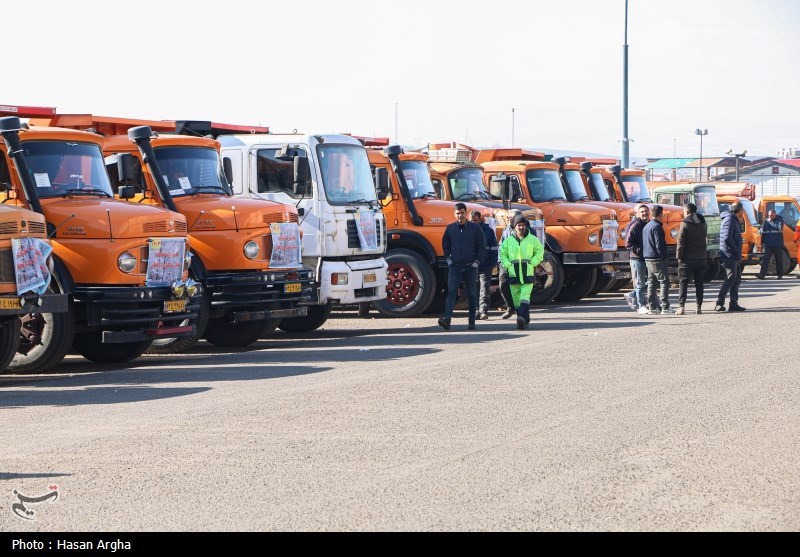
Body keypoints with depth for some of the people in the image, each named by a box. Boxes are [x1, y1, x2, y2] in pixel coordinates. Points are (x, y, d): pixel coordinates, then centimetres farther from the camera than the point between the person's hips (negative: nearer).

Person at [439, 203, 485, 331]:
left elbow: (481, 247, 4)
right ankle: (447, 318, -26)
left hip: (470, 266, 0)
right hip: (454, 266, 0)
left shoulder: (475, 228, 0)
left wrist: (477, 261, -3)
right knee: (451, 291, -14)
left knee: (472, 294, 7)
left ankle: (472, 322, 14)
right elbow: (445, 246, 14)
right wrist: (449, 259, 4)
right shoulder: (450, 228, 5)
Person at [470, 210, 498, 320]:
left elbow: (494, 248, 4)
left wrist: (493, 263, -4)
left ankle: (484, 311, -9)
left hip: (485, 265, -3)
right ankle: (477, 311, 14)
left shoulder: (488, 230, 3)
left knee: (485, 288, -7)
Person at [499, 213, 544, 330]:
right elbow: (502, 254, 13)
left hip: (528, 275, -2)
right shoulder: (508, 241, 5)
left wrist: (532, 262, -4)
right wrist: (508, 265, -2)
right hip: (513, 275, 2)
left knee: (525, 297, -16)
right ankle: (525, 321, 15)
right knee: (516, 299, 4)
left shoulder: (533, 239, 2)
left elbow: (539, 252, 10)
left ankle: (523, 317, -29)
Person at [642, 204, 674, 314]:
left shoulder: (646, 227, 14)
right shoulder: (656, 227, -15)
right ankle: (665, 307, -9)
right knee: (664, 282, -6)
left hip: (647, 259, 9)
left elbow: (643, 243, 17)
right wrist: (663, 256, -11)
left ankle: (652, 307, 10)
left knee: (651, 283, 10)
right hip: (657, 260, -9)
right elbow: (659, 245, -19)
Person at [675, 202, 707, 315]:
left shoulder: (685, 224, -10)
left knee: (683, 283, -1)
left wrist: (679, 256, -7)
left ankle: (681, 307, -8)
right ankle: (699, 307, 7)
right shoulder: (703, 224, 9)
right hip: (701, 258, 5)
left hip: (687, 259, -5)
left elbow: (681, 242, -13)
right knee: (699, 283, 9)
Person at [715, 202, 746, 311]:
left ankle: (734, 303, 14)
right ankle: (719, 303, -13)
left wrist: (738, 253, 14)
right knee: (730, 278, -12)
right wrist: (736, 251, -18)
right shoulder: (729, 220, -13)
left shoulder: (735, 220, 20)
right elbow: (727, 238, -23)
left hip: (735, 257, 10)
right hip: (730, 256, -10)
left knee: (737, 279, 11)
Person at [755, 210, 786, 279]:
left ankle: (780, 274, 15)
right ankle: (762, 274, -13)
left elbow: (779, 227, -20)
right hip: (768, 244, 3)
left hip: (777, 245, -3)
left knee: (779, 260, 5)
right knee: (765, 259, -7)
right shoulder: (766, 221, 11)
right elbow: (763, 232, 17)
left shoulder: (780, 220, 0)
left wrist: (771, 222, -18)